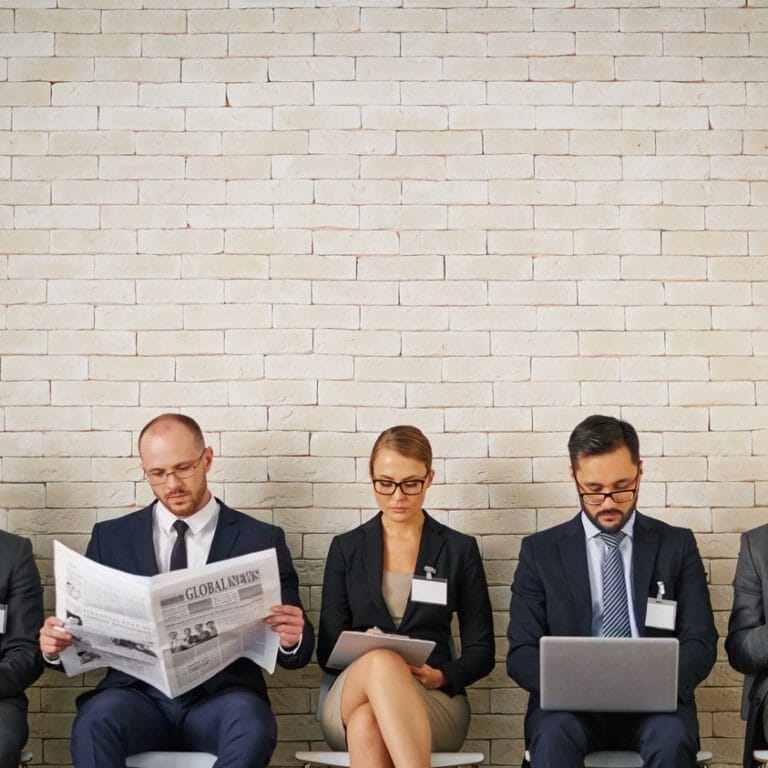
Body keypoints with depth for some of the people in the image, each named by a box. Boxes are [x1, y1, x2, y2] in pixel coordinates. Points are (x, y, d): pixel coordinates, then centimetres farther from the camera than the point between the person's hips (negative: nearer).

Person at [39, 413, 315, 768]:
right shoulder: (111, 537, 15)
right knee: (95, 721, -34)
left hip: (221, 697, 0)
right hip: (138, 694, 1)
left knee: (251, 723, -35)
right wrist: (58, 644, -10)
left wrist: (292, 639, -16)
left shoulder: (261, 539, 10)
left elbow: (296, 651, 8)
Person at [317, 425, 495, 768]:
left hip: (435, 700, -1)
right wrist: (374, 660, -12)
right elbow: (328, 650, 11)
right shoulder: (346, 549, 14)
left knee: (367, 723, -39)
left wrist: (442, 677, -11)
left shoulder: (459, 550, 11)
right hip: (351, 698, 1)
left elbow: (481, 652, 11)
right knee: (381, 661, -39)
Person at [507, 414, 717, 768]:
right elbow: (521, 652, 5)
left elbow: (700, 641, 6)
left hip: (653, 703, 1)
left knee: (672, 738, -33)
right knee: (554, 736, -35)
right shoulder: (540, 550, 10)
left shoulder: (676, 545, 12)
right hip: (569, 705, 0)